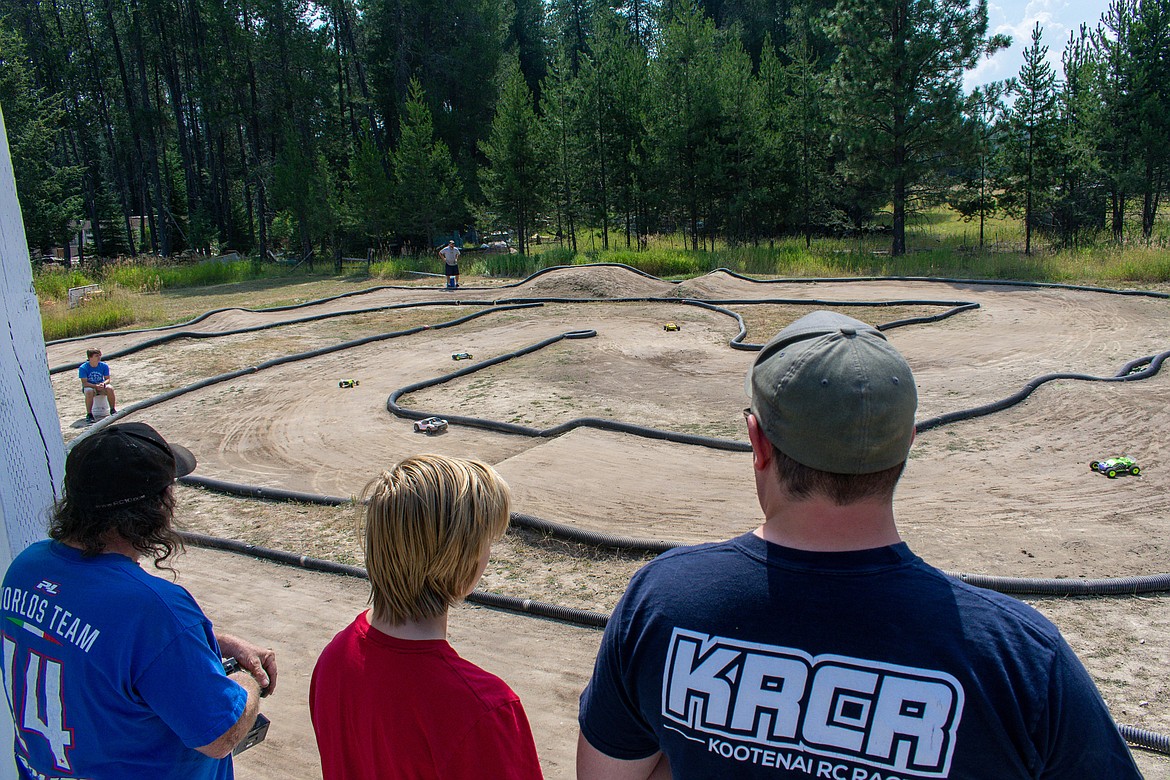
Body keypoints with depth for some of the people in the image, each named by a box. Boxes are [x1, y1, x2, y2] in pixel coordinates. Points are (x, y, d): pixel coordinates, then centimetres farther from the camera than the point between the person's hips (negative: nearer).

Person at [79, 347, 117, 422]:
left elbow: (107, 379, -4)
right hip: (89, 386, -2)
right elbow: (84, 383, -18)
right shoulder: (83, 368, -15)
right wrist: (96, 386, -32)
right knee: (89, 392, -37)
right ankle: (89, 414, -27)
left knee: (110, 388, -29)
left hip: (101, 386, 2)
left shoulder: (104, 366, -8)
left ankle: (113, 409, -10)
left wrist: (103, 383, -28)